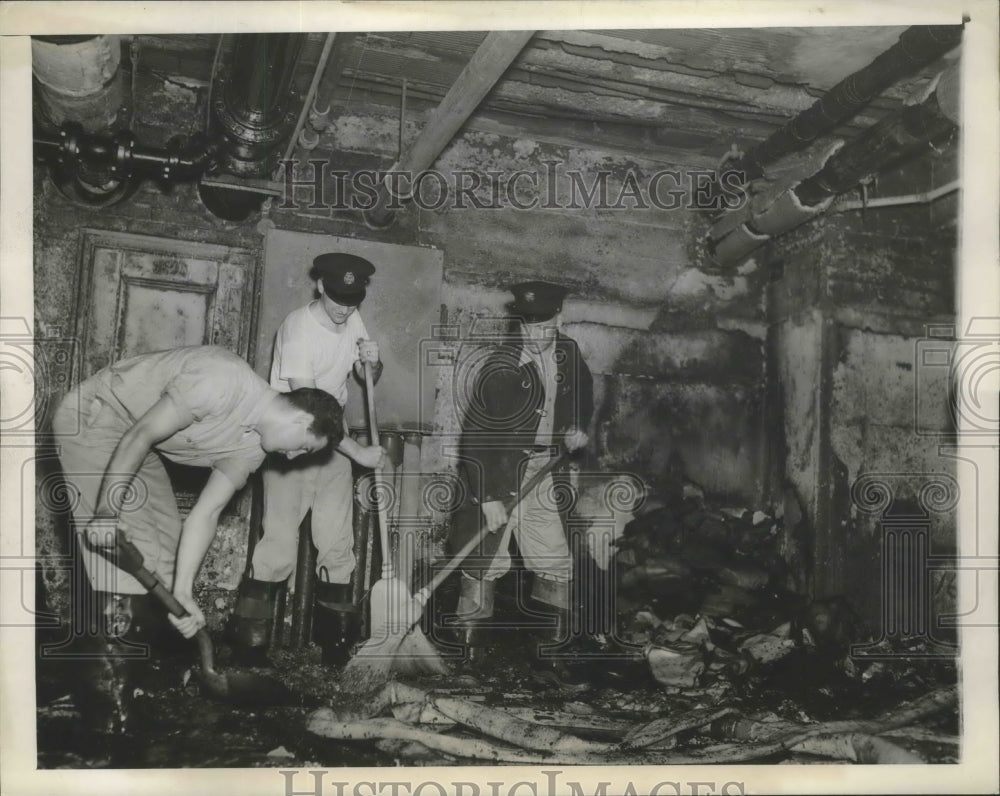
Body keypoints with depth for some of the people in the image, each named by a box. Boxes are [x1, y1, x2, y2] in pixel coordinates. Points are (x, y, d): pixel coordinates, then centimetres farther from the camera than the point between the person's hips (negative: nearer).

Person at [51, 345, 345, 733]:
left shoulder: (251, 449, -2)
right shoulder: (225, 381, -30)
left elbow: (206, 513, -4)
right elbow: (141, 435, -27)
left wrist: (183, 591, -13)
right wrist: (106, 511, -25)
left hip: (138, 441, 9)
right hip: (94, 416, -9)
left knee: (167, 547, 9)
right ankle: (108, 686, -6)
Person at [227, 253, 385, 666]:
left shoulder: (351, 320, 0)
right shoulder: (299, 328, -21)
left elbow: (367, 379, 12)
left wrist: (372, 362, -12)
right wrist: (358, 451, -24)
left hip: (334, 438, 6)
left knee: (338, 542, 7)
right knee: (280, 543, -7)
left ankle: (334, 629, 18)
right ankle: (250, 630, 8)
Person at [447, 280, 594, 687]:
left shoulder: (567, 352, 1)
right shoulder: (502, 367, -19)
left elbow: (582, 390, 24)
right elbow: (476, 432, -21)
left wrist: (576, 426, 5)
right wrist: (488, 498, -25)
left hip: (540, 474, 6)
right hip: (497, 474, -6)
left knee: (556, 566, 9)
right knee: (485, 563, -4)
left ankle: (546, 654, 22)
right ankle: (468, 654, 11)